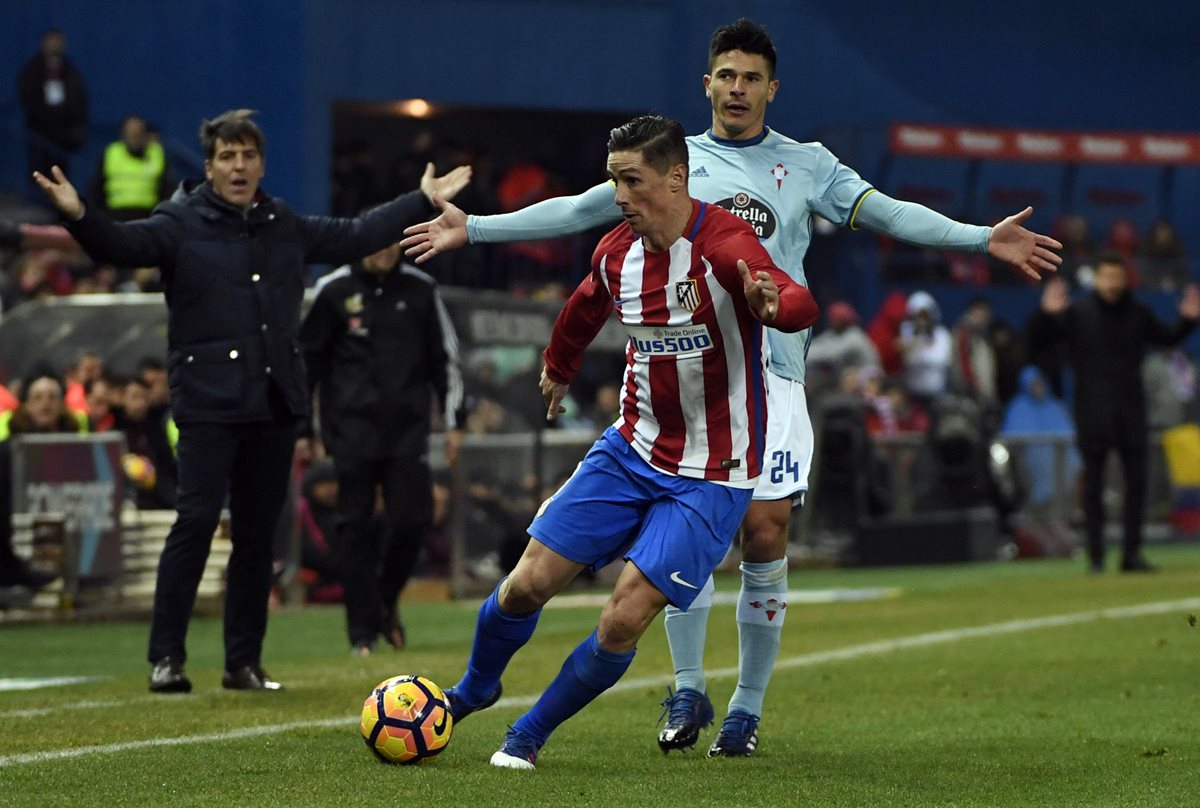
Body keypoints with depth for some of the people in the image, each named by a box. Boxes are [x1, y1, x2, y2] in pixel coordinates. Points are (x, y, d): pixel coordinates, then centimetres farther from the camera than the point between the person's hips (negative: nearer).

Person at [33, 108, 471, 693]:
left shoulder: (287, 228, 14)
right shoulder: (181, 225, -2)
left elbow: (356, 237, 27)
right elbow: (123, 245, -19)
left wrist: (424, 201, 31)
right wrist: (79, 217, -39)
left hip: (275, 404, 5)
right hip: (207, 403, -5)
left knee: (258, 533, 7)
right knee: (196, 520, -14)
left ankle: (244, 662, 15)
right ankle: (166, 656, -8)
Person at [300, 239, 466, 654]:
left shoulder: (420, 290, 8)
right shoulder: (334, 291, 2)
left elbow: (444, 357, 13)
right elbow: (306, 357, 6)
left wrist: (454, 421, 8)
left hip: (408, 431, 2)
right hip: (353, 429, -2)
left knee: (412, 521, -5)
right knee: (356, 527, -2)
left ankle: (385, 603, 21)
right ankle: (363, 630, 3)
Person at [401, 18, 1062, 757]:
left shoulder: (808, 165, 10)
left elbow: (887, 214, 1)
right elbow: (577, 210, 11)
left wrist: (983, 238, -12)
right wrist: (472, 228, 6)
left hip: (771, 371, 0)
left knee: (766, 531, -7)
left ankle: (749, 707, 3)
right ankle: (689, 691, 1)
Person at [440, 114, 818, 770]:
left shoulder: (723, 245, -22)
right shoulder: (615, 253, -1)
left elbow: (800, 306, -41)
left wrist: (774, 303, -65)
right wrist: (558, 369, 41)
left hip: (710, 477, -5)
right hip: (632, 449, 5)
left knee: (623, 621, -14)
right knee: (527, 585, 1)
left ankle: (530, 734, 10)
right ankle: (473, 691, 31)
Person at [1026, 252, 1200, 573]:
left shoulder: (1138, 313, 7)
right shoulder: (1077, 312, -2)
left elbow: (1167, 338, 21)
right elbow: (1037, 338, -5)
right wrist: (1047, 314, -23)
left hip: (1131, 407, 3)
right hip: (1093, 410, -3)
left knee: (1136, 480, 2)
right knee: (1093, 483, -2)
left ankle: (1132, 552, 8)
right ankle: (1096, 555, 2)